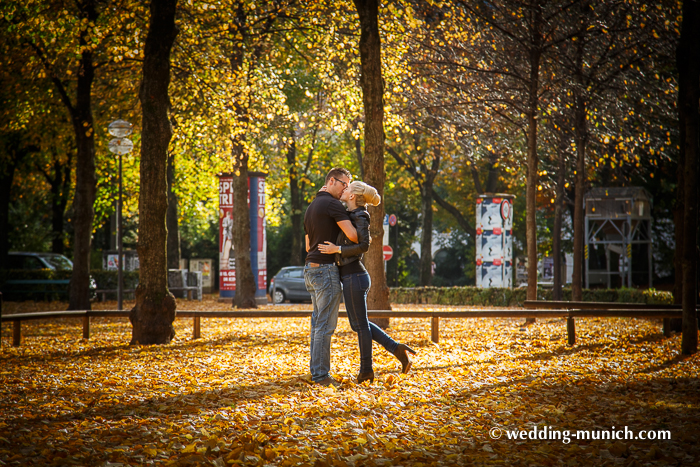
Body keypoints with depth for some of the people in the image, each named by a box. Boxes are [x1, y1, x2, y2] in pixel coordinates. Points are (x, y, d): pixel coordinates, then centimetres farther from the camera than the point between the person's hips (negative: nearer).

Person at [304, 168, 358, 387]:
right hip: (326, 269, -10)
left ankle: (316, 371, 13)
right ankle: (321, 374, -8)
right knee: (325, 325, -8)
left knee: (318, 323, 12)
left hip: (311, 270, 10)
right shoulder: (332, 204, -11)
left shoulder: (311, 208, 19)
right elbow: (352, 234, -20)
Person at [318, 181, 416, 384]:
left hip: (354, 277, -9)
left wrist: (337, 249, -18)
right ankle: (397, 349, 12)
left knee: (360, 324, 1)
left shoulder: (359, 217, -12)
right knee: (358, 324, 14)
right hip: (351, 277, 9)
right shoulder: (350, 215, 14)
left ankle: (366, 370, 11)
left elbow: (364, 245, -22)